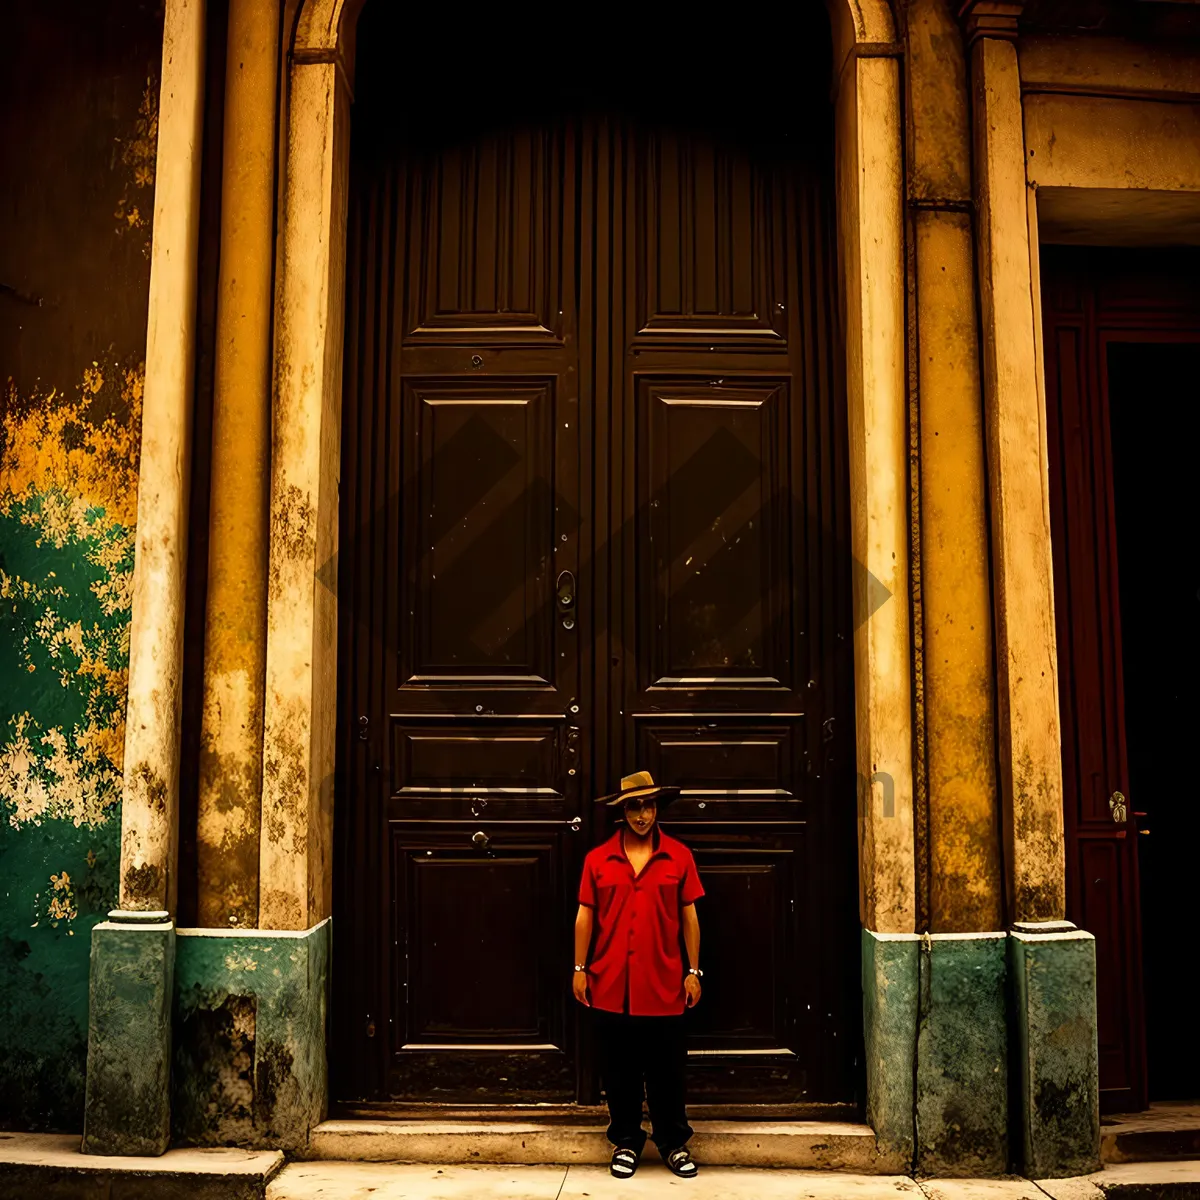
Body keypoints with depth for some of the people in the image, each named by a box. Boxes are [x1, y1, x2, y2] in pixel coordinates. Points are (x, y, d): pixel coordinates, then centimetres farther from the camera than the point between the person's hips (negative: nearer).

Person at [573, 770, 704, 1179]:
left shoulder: (679, 856, 0)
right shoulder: (598, 859, 1)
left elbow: (689, 917, 3)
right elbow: (585, 917, 5)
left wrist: (693, 971, 1)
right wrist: (579, 968, 2)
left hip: (662, 983, -1)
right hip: (610, 984, 1)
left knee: (666, 1069, 10)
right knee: (619, 1069, 12)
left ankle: (673, 1143, 27)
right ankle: (625, 1142, 28)